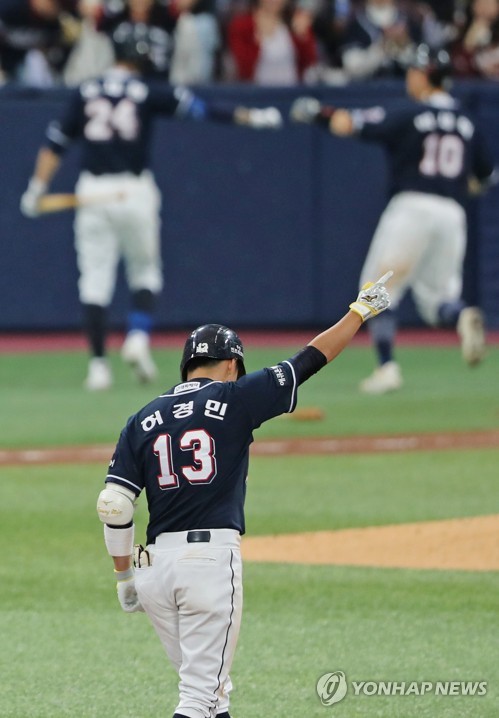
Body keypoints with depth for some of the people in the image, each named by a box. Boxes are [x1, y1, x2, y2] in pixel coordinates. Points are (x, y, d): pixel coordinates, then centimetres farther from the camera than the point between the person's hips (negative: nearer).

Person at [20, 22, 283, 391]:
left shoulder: (85, 92, 7)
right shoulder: (148, 92, -1)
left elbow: (56, 142, 4)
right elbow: (203, 108, -6)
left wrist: (38, 188, 7)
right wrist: (251, 116, -4)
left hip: (92, 192, 2)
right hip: (133, 191, -2)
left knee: (95, 278, 4)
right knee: (145, 270, 16)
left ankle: (98, 363, 0)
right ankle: (139, 337, -5)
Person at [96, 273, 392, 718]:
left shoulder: (143, 421, 12)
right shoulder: (233, 400, 1)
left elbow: (113, 506, 5)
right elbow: (308, 362, 6)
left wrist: (125, 575, 14)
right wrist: (362, 310, 17)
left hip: (155, 564, 5)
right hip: (212, 558, -5)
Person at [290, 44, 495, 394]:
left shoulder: (410, 114, -2)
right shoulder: (466, 120, 13)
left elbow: (349, 124, -10)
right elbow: (486, 176, 18)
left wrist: (316, 112, 6)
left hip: (412, 205, -4)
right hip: (453, 214, 4)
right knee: (438, 300, 11)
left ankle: (387, 366, -8)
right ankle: (463, 316, -24)